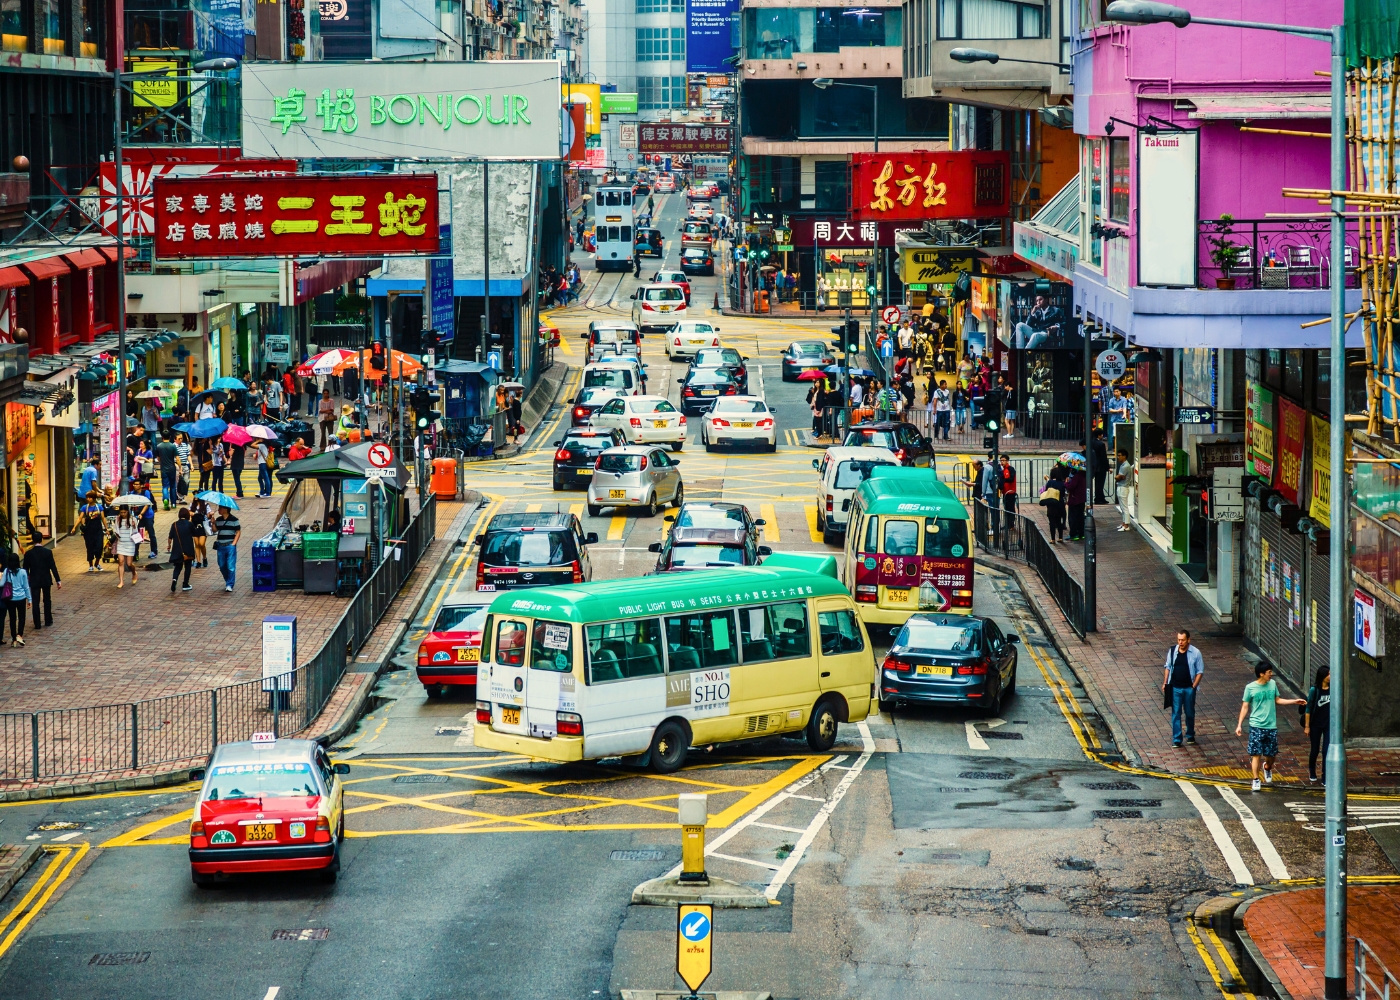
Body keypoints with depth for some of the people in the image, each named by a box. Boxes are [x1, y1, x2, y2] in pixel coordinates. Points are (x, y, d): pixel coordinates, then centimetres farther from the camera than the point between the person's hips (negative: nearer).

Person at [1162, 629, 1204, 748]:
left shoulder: (1195, 653, -9)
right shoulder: (1172, 651, -2)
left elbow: (1200, 671, -3)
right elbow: (1167, 667, 9)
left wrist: (1194, 686, -10)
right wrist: (1165, 683, 2)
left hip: (1189, 688, -1)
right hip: (1175, 688, 1)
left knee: (1190, 713, 13)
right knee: (1176, 713, 1)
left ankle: (1190, 735, 31)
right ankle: (1176, 739, 6)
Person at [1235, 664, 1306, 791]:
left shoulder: (1272, 684, 3)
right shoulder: (1250, 688, -8)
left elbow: (1277, 700, 17)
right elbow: (1245, 707, -3)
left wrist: (1294, 701, 12)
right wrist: (1239, 725, -7)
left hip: (1271, 726, 4)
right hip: (1256, 726, -4)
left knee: (1271, 754, 11)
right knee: (1256, 754, -5)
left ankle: (1267, 767, 43)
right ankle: (1255, 781, 3)